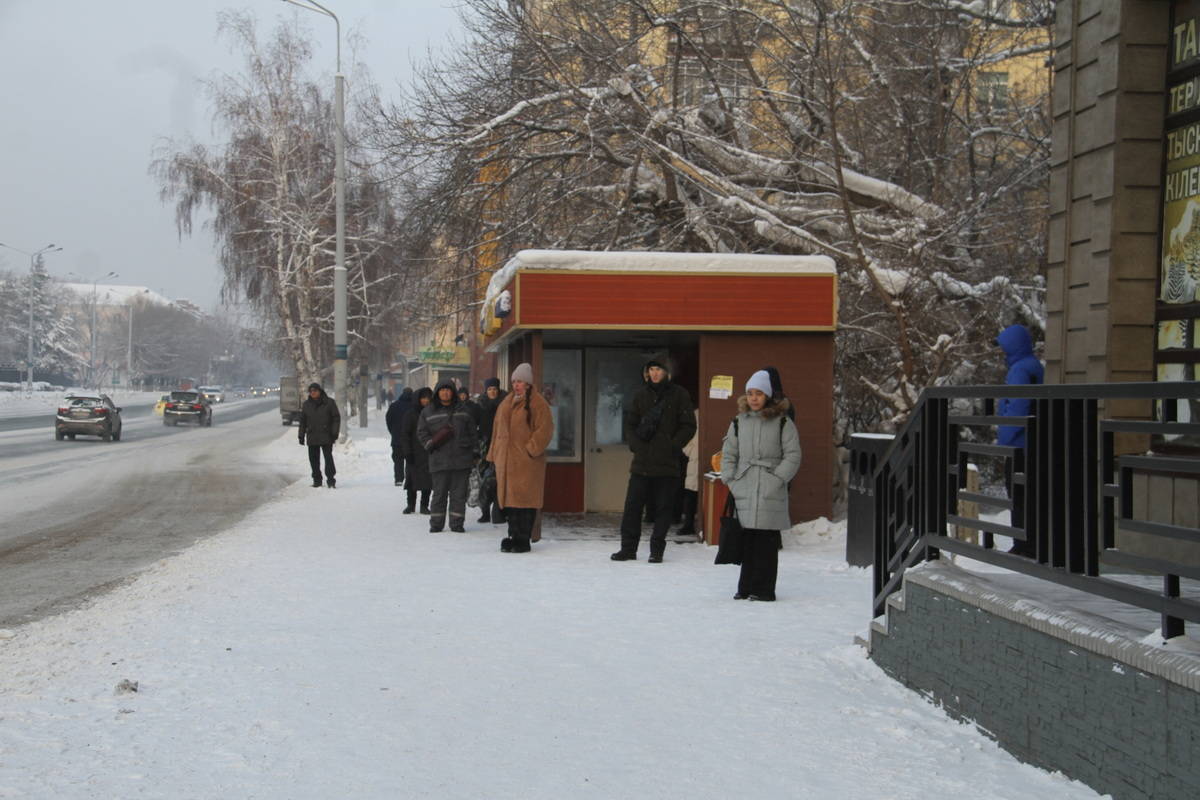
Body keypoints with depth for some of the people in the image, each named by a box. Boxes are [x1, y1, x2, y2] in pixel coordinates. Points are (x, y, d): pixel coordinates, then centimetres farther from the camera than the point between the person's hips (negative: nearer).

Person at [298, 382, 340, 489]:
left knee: (328, 457, -8)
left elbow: (336, 418, 0)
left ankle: (330, 479, -1)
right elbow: (302, 421, 14)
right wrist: (301, 436, 9)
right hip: (312, 438, 4)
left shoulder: (329, 403, -1)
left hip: (326, 437, -4)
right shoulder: (306, 405, 9)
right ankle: (317, 480, 13)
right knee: (314, 459, 4)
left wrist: (335, 434, -7)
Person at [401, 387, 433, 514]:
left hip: (429, 452, 2)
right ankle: (410, 504, 12)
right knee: (412, 479, 0)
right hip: (414, 452, -2)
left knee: (427, 479, 1)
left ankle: (424, 505, 9)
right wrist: (407, 451, -9)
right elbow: (405, 434, -2)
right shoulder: (411, 414, 0)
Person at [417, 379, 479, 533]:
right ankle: (436, 523, 9)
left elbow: (473, 432, 13)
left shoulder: (463, 410, 11)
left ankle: (457, 523, 9)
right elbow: (421, 433, 9)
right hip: (439, 460, -1)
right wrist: (431, 444, -8)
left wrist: (475, 452, 9)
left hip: (462, 458, 1)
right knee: (439, 493, 0)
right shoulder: (428, 412, 8)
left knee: (459, 493, 2)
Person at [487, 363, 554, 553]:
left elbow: (544, 430, -10)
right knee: (510, 498, 8)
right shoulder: (506, 403, 18)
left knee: (524, 499, -7)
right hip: (507, 460, 7)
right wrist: (495, 455, 17)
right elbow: (498, 429, 23)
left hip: (527, 461, -7)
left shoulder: (537, 403, -4)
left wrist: (531, 449, -15)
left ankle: (523, 540, -3)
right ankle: (514, 536, 16)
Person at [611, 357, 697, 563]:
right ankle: (628, 548, 10)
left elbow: (688, 426, -1)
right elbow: (630, 423, 15)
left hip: (667, 463, -3)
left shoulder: (679, 395, 0)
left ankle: (657, 550, 11)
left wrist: (673, 446, -11)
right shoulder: (642, 394, 9)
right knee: (632, 506, 2)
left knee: (663, 508, 2)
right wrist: (635, 444, -1)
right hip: (642, 462, 3)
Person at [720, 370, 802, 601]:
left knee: (767, 542, -3)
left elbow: (792, 456, 0)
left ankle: (764, 589, 3)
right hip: (744, 492, 3)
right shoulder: (739, 422, 13)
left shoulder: (782, 423, 2)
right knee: (746, 541, 5)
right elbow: (728, 454, 17)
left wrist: (777, 479, -9)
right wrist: (730, 480, 6)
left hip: (771, 494, -3)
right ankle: (746, 587, 13)